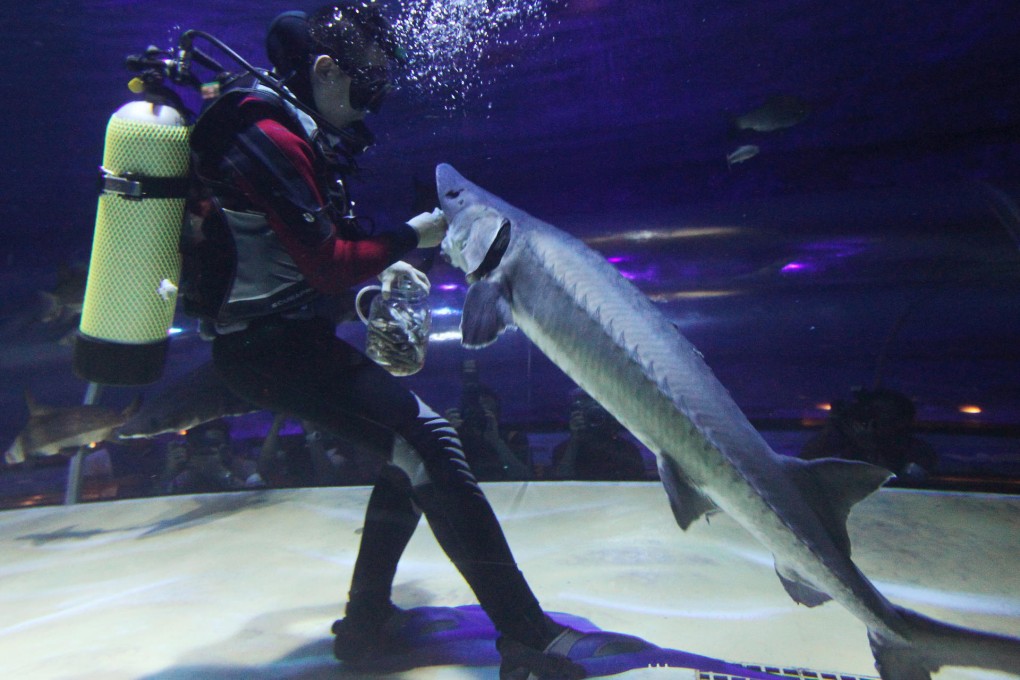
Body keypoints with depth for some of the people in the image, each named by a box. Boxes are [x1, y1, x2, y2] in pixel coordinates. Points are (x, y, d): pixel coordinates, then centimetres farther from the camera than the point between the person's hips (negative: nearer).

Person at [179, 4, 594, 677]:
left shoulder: (296, 129, 15)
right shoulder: (271, 138, -17)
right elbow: (326, 267, -21)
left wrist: (379, 266, 7)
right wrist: (410, 236, -10)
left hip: (288, 331, 10)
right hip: (271, 344, -10)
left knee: (411, 448, 13)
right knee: (428, 438, -19)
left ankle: (367, 623, 24)